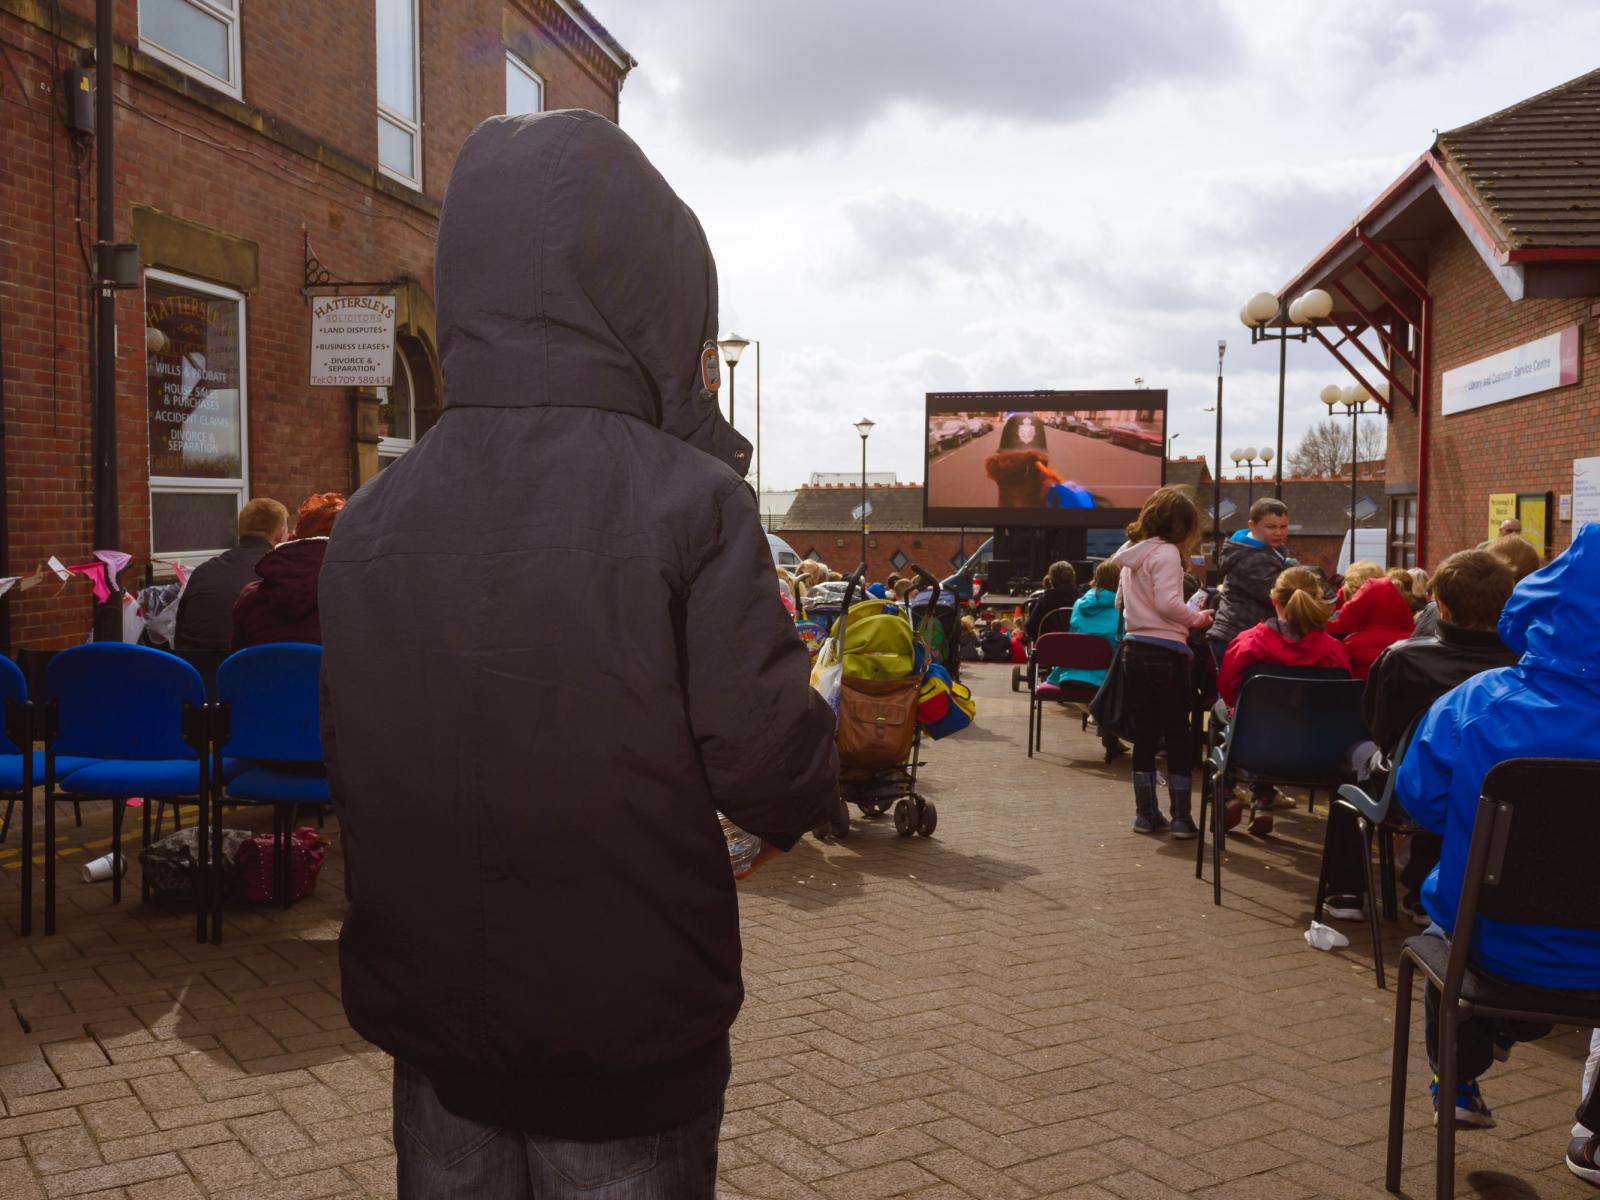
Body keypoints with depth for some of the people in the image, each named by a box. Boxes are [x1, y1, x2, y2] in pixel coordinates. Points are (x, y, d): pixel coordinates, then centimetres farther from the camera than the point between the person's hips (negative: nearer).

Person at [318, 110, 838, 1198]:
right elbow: (777, 782, -19)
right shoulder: (688, 502, -19)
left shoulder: (369, 522, -4)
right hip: (628, 1042, -4)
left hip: (431, 1027, 4)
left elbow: (349, 774, 5)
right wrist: (819, 710, 2)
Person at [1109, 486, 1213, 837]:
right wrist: (1199, 618, -5)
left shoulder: (1131, 553, 13)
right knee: (1179, 736, 2)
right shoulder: (1165, 552, -12)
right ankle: (1181, 817, 4)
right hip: (1165, 652, -7)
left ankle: (1146, 812, 16)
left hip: (1134, 649, 7)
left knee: (1144, 735, 11)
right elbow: (1168, 603, -21)